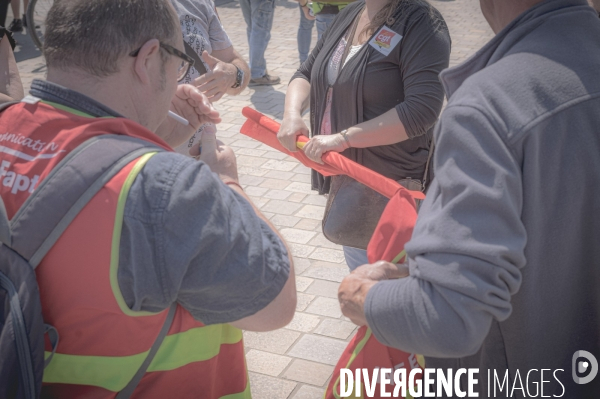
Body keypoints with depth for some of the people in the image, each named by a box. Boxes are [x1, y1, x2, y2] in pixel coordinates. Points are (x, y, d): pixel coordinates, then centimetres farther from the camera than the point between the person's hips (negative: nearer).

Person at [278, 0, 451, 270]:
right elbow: (306, 73, 12)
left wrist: (343, 138, -27)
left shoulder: (421, 22, -17)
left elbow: (422, 109, -27)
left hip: (390, 185, -8)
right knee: (359, 277, 24)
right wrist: (292, 113, -9)